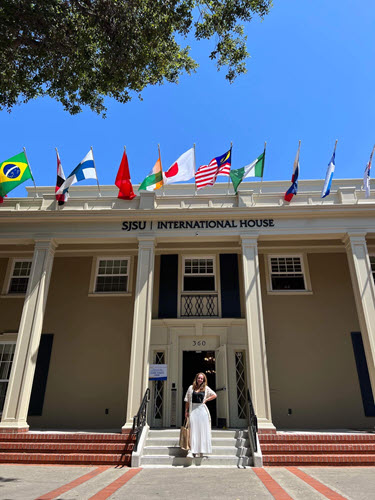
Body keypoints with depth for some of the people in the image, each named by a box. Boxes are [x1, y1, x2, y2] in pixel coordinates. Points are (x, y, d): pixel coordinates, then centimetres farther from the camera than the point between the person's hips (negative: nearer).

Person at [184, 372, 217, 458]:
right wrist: (186, 411, 2)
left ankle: (201, 451, 14)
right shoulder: (191, 387, 6)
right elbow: (187, 400, 8)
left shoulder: (206, 388, 6)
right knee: (193, 430, -5)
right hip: (193, 410, 0)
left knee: (202, 429, 3)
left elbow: (214, 395, 12)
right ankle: (192, 450, -4)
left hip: (202, 410, 1)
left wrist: (206, 400, 3)